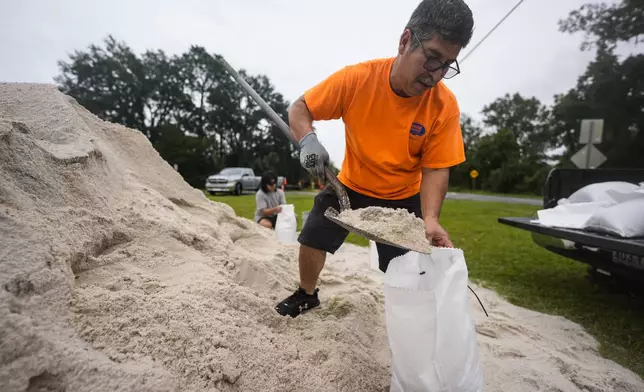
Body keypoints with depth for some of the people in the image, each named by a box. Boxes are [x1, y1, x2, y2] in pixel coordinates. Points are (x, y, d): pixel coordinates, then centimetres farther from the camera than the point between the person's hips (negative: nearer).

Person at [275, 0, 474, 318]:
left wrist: (430, 219, -33)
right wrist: (308, 140, -35)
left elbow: (435, 169, -17)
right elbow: (299, 109, -13)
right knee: (311, 241, 0)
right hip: (350, 184, 1)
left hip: (402, 197, 0)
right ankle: (307, 294, 32)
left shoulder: (445, 106, -20)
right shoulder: (356, 79, -22)